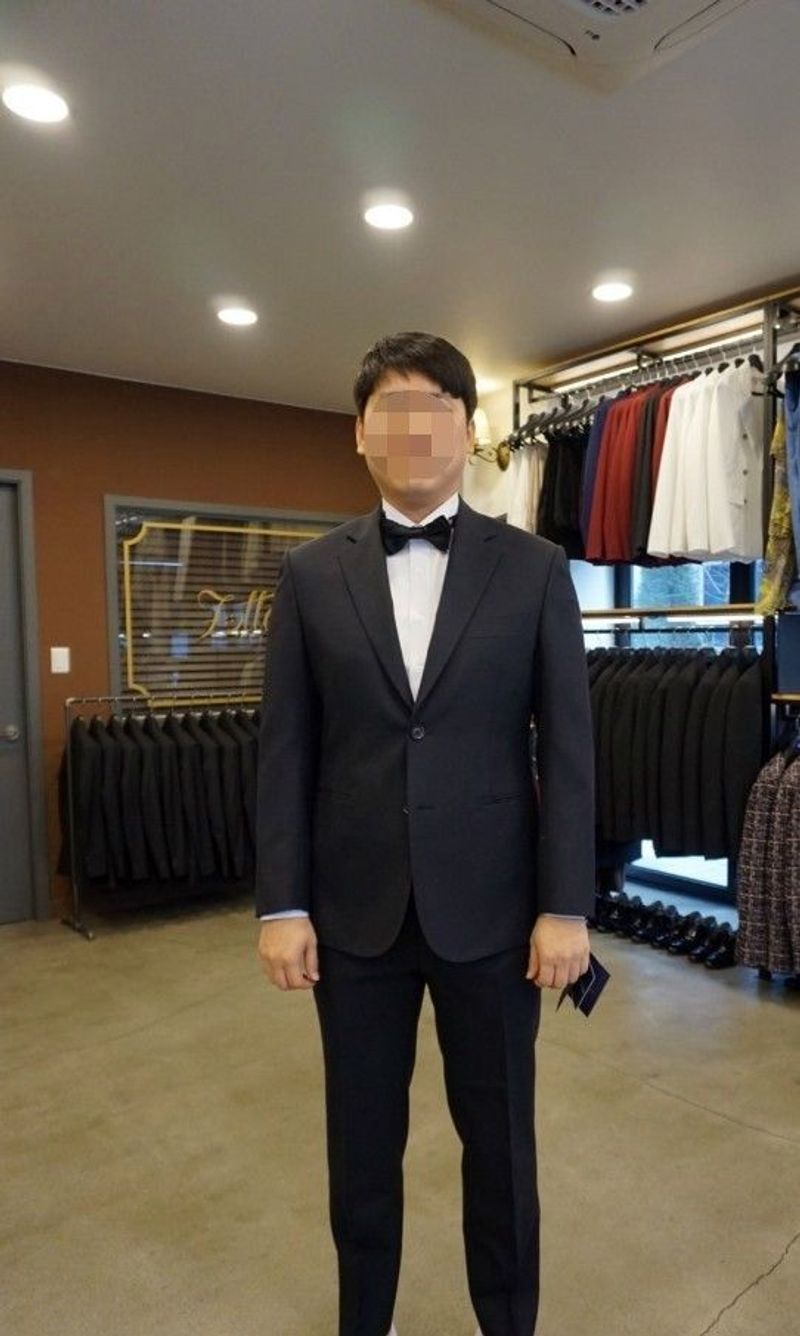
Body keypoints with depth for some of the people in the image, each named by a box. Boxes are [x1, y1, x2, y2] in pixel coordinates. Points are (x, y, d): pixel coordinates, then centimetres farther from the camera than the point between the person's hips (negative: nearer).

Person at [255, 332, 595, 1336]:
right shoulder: (309, 575, 1)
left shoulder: (535, 571, -1)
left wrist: (565, 905, -6)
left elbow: (568, 750, -3)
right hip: (356, 909, 1)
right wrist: (281, 905, -3)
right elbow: (285, 751, 0)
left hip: (490, 906, -1)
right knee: (360, 1143, 18)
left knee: (499, 1140, 17)